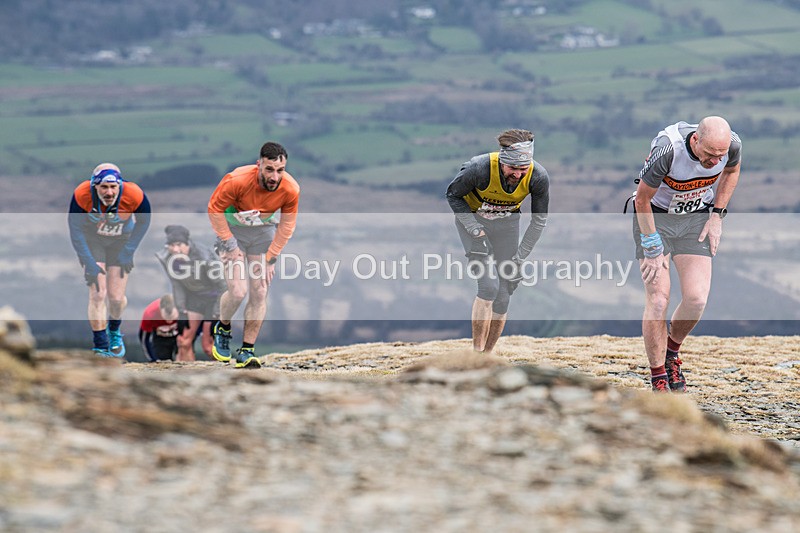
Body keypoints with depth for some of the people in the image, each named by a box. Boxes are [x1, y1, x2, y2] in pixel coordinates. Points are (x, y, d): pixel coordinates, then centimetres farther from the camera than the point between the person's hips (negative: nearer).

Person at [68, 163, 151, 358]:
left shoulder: (134, 195, -30)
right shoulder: (82, 195, -31)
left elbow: (144, 221, -8)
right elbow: (75, 230, -18)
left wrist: (128, 251, -11)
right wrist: (89, 263, -21)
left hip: (121, 241, 1)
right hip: (92, 240, -1)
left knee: (116, 298, -1)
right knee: (98, 293, -15)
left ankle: (114, 331, 33)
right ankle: (101, 347, -5)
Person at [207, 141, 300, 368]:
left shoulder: (291, 189, -23)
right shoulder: (237, 180, -33)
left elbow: (287, 226, -7)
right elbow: (214, 209, -17)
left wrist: (270, 258, -7)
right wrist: (228, 243, -16)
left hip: (264, 231, 3)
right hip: (232, 228, -3)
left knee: (259, 294, -3)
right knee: (238, 292, -14)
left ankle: (246, 352, 7)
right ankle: (222, 329, 18)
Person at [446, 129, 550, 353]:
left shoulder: (538, 177, -25)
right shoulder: (479, 168, -34)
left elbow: (539, 220, -9)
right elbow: (453, 194, -13)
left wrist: (519, 257, -11)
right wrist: (473, 228, -22)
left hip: (507, 223, 3)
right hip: (472, 217, -3)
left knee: (503, 296, -1)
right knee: (489, 285, -19)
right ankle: (476, 353, -10)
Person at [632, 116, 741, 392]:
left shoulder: (731, 144, -21)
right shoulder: (667, 149, -34)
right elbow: (642, 198, -19)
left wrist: (717, 215, 2)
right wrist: (652, 249, -14)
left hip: (697, 218, 3)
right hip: (655, 216, -3)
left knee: (696, 299, -11)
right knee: (658, 301, -12)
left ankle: (671, 352, 19)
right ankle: (659, 381, 1)